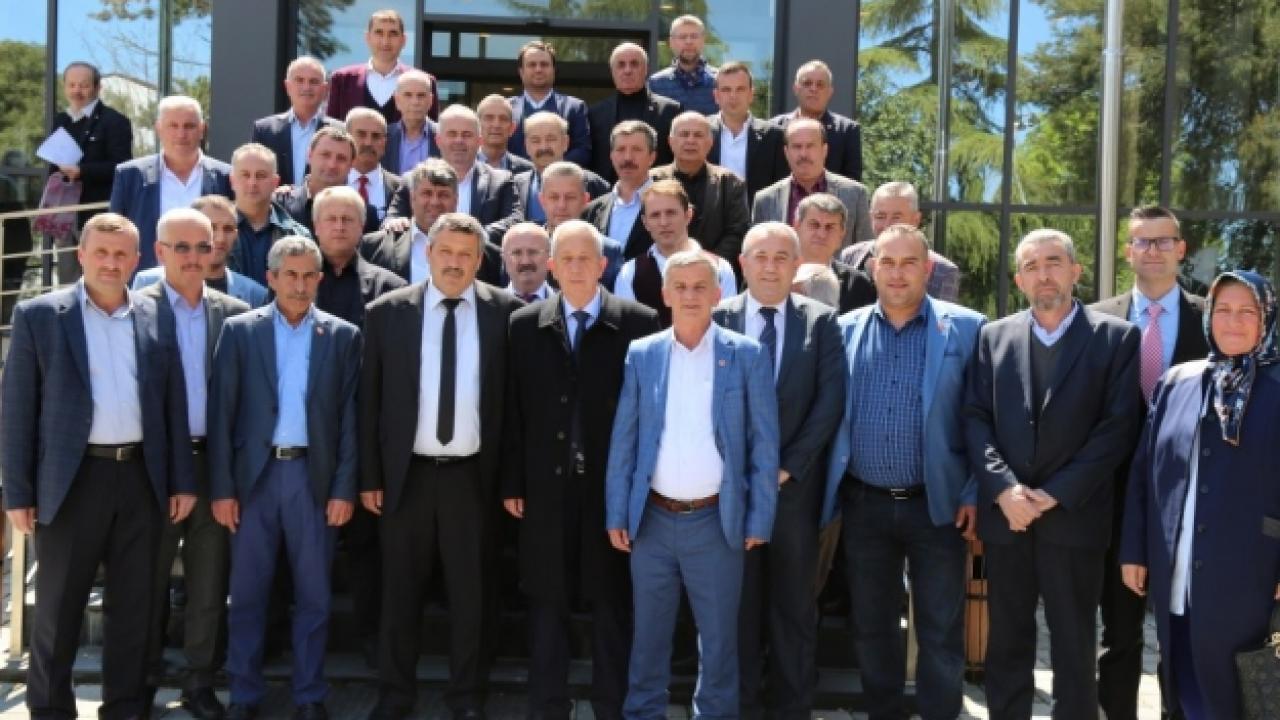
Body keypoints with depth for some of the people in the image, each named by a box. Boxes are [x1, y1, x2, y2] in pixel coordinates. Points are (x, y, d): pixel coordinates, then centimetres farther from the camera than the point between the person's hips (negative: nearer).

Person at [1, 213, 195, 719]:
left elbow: (173, 405, 9)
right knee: (57, 608, 8)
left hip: (142, 478, 3)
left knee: (132, 604, 11)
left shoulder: (157, 318, 6)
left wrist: (181, 481, 5)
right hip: (72, 480, -2)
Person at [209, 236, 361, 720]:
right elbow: (221, 412, 0)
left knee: (313, 595, 6)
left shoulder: (343, 335, 4)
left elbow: (349, 417, 2)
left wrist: (345, 488, -4)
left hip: (314, 476, 0)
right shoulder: (239, 330, 3)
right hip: (254, 475, 0)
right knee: (247, 594, 6)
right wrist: (221, 487, -5)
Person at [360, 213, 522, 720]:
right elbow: (369, 400, 1)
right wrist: (370, 476, -2)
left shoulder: (504, 312, -2)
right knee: (401, 590, 12)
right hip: (406, 473, 1)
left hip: (472, 474, 0)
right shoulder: (387, 312, 0)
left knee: (469, 592, 10)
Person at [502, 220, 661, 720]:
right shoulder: (524, 324, 5)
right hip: (546, 487, 2)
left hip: (614, 487, -2)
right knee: (547, 603, 10)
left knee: (612, 604, 9)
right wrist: (512, 482, 2)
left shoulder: (638, 322, -3)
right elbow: (514, 409, 4)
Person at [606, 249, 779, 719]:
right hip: (653, 518, 2)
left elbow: (764, 444, -2)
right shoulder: (641, 354, 3)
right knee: (648, 635, 13)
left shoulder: (747, 355, -2)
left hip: (717, 519, -1)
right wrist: (616, 514, 1)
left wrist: (759, 520, -5)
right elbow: (623, 440, 5)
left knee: (719, 637, 10)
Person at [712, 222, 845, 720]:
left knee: (794, 605, 9)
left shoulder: (821, 321, 2)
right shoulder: (716, 318, 1)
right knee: (739, 603, 9)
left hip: (795, 485, 0)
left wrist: (789, 466, -10)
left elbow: (830, 401, -4)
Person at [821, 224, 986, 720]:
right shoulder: (846, 330, 5)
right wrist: (832, 491, 3)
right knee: (872, 629, 13)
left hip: (937, 505, -2)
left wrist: (975, 493, -6)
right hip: (864, 505, 3)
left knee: (941, 634, 5)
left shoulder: (965, 328, -2)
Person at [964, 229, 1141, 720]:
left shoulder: (1116, 338, 1)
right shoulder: (994, 336, 9)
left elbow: (1119, 426, -6)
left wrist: (1056, 494, -12)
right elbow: (974, 418, 3)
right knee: (1006, 642, 11)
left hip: (1073, 516, -2)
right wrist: (1003, 488, -12)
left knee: (1074, 648, 7)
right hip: (1004, 513, 3)